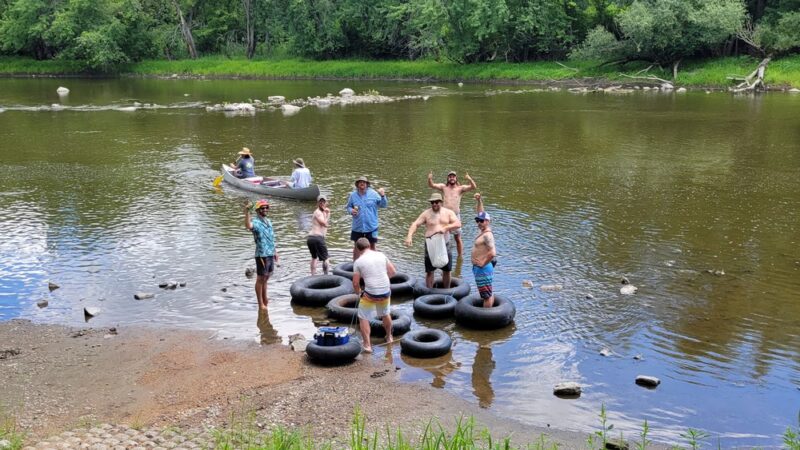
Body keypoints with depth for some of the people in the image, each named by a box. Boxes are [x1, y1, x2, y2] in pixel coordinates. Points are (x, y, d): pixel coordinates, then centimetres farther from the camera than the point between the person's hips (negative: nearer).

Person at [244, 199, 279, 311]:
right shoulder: (255, 222, -14)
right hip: (262, 255, -8)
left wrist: (275, 251, 22)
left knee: (266, 278, 19)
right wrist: (247, 212, -51)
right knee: (260, 279, 0)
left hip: (270, 254, 8)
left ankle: (265, 299, 31)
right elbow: (248, 226, -39)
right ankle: (261, 303, 7)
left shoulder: (269, 221, 12)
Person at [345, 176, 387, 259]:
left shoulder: (373, 194, -7)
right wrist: (351, 210, -11)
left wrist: (383, 196, -25)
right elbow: (348, 206, 11)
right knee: (357, 246, 13)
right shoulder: (353, 195, -2)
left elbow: (383, 205, -7)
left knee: (372, 246, 8)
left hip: (371, 226, -1)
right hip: (357, 227, 1)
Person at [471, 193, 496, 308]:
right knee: (489, 294, 18)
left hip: (483, 268, -11)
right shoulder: (483, 230, 7)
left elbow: (492, 253, -32)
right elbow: (480, 213, 19)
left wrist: (483, 264, -20)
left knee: (486, 296, -3)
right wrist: (478, 200, 7)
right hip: (478, 268, 11)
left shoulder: (487, 235, -20)